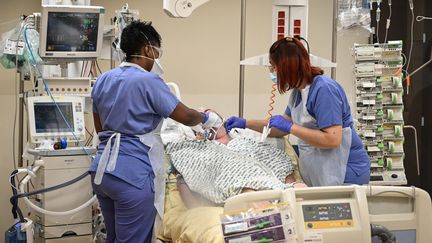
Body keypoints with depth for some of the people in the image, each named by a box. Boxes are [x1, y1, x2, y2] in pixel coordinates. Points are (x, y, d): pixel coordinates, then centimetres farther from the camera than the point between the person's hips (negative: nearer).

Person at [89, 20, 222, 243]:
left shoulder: (103, 80, 11)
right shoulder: (148, 81, -12)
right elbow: (186, 116, -4)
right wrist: (207, 118, 15)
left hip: (102, 170, 8)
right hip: (132, 174, -8)